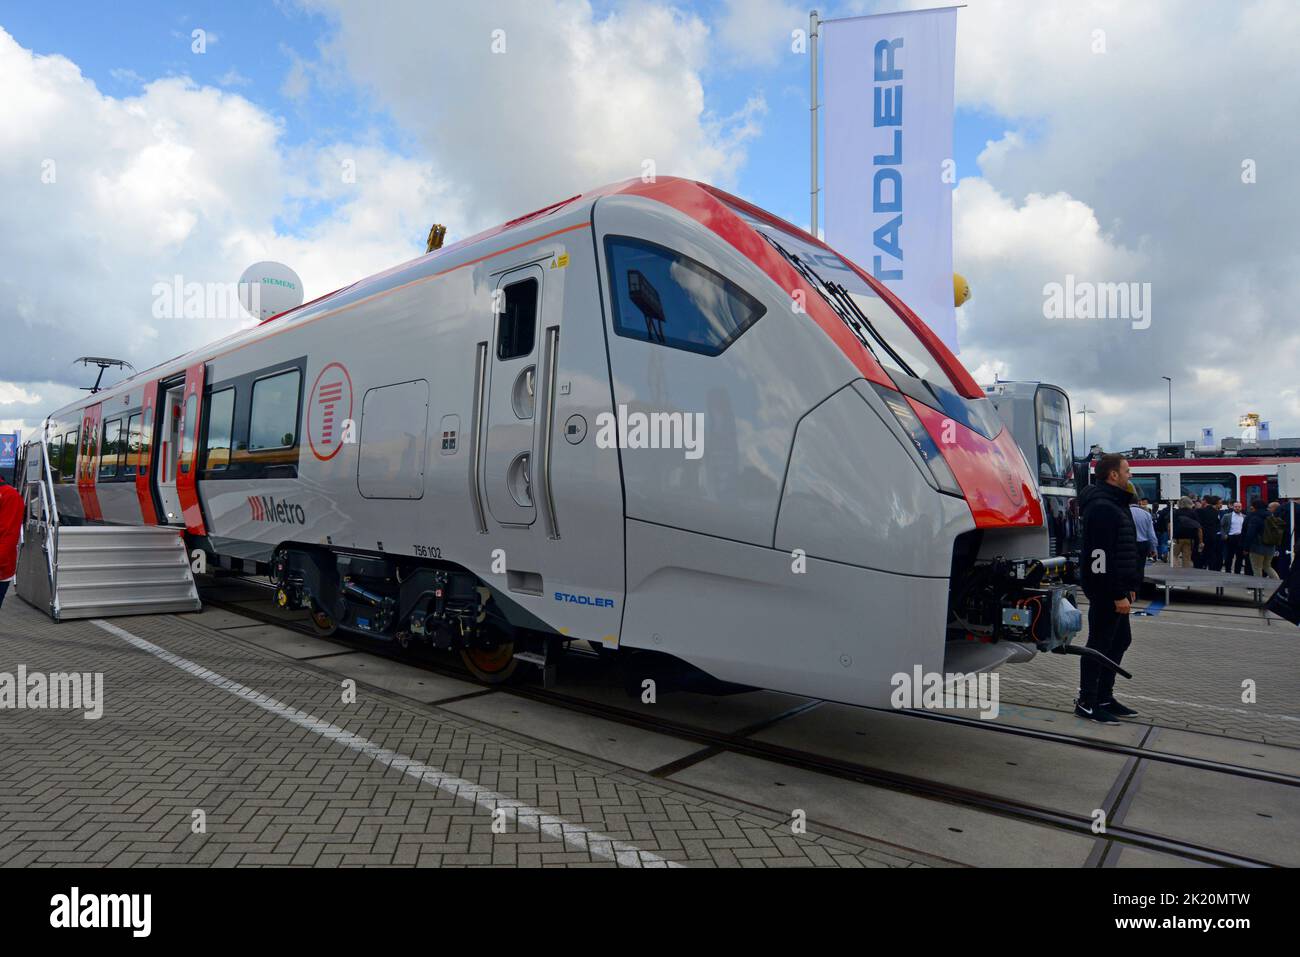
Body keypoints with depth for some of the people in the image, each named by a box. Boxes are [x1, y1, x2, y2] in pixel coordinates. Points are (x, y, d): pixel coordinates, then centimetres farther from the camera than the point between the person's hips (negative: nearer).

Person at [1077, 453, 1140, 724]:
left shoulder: (1115, 504, 17)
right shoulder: (1102, 507, -18)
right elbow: (1102, 556, -24)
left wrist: (1129, 586, 18)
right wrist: (1118, 594, -23)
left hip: (1115, 589, 11)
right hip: (1105, 590, -11)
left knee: (1120, 640, 16)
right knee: (1100, 644, -4)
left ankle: (1104, 698, 25)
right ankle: (1087, 703, 6)